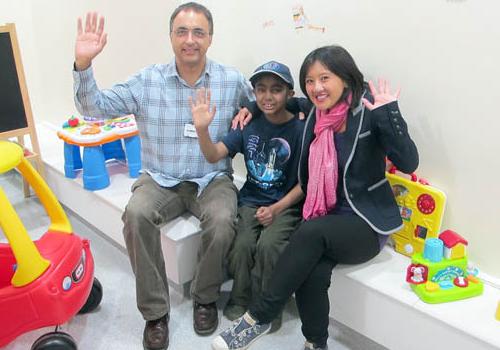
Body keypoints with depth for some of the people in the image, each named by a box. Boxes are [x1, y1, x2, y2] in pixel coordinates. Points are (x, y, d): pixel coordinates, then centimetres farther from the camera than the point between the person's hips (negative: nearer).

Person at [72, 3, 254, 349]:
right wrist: (83, 65, -18)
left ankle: (205, 297, -1)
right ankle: (155, 311, -10)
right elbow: (95, 107, -1)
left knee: (222, 221, -31)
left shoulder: (232, 80, -1)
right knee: (137, 214, -29)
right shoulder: (148, 81, 0)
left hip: (212, 180, 0)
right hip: (160, 180, 1)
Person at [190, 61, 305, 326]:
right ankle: (240, 300, 6)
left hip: (286, 204, -2)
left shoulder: (300, 129, -9)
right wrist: (201, 129, -25)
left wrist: (276, 209, -15)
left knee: (268, 245, -27)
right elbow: (214, 156, -7)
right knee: (241, 244, -22)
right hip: (250, 200, 3)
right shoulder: (249, 124, 1)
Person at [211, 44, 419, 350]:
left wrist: (390, 112, -26)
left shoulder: (369, 113, -8)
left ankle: (259, 318, -21)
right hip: (325, 219, 4)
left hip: (366, 223, -3)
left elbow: (408, 164, -17)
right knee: (312, 273, -28)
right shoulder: (315, 117, 7)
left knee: (312, 231, -34)